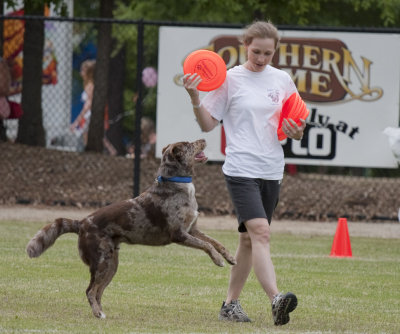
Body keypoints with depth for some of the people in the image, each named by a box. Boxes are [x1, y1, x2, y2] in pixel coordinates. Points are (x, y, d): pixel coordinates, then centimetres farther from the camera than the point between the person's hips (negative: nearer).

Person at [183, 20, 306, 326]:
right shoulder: (229, 80, -1)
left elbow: (295, 126, 19)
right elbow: (208, 124, 1)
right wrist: (195, 98, -15)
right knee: (260, 232, -21)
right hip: (241, 170, -5)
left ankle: (231, 303, 23)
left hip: (271, 172, 5)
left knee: (249, 239, 11)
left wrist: (297, 132, -4)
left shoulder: (282, 80, 10)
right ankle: (276, 300, -34)